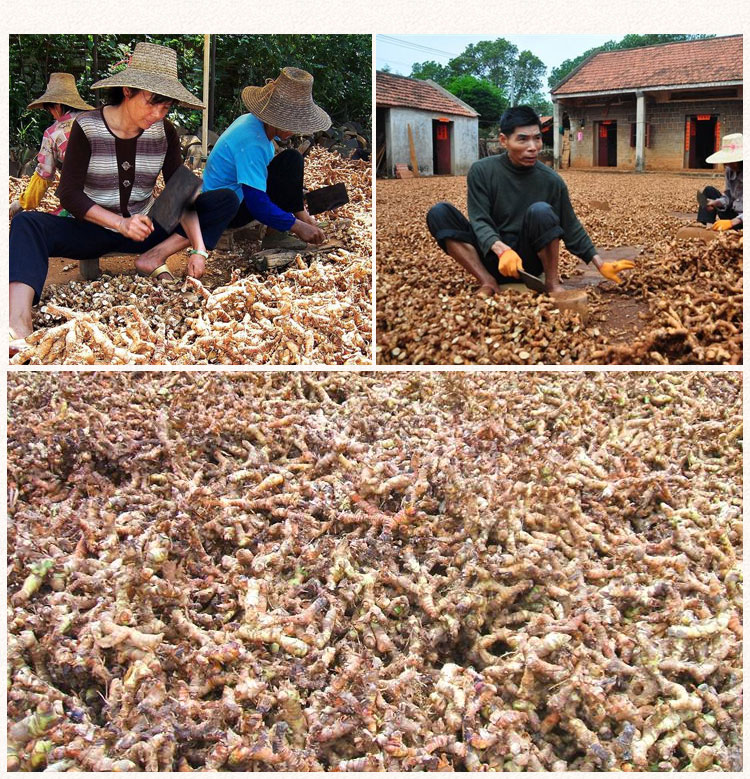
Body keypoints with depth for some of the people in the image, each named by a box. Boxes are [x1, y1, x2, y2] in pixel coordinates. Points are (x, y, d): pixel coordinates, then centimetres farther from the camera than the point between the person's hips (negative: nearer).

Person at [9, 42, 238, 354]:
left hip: (145, 229, 3)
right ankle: (18, 322, -57)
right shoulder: (87, 127, -11)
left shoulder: (164, 132, -3)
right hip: (94, 232, -3)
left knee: (226, 200, -12)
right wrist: (120, 223, -31)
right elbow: (69, 194, -15)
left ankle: (155, 257, -21)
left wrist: (199, 248, -23)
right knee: (26, 223, -35)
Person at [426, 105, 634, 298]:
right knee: (439, 213, -21)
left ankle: (552, 283, -14)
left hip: (530, 260, 0)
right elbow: (479, 221, -15)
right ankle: (488, 282, -20)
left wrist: (600, 264, -4)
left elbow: (570, 228, 4)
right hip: (492, 257, 1)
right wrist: (502, 250, -35)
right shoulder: (482, 172, -8)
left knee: (541, 211, -30)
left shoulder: (551, 180, -5)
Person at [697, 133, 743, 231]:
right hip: (733, 214, 8)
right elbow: (727, 197, 6)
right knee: (709, 191, 2)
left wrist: (732, 222, -39)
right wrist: (715, 203, -16)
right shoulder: (729, 171, 3)